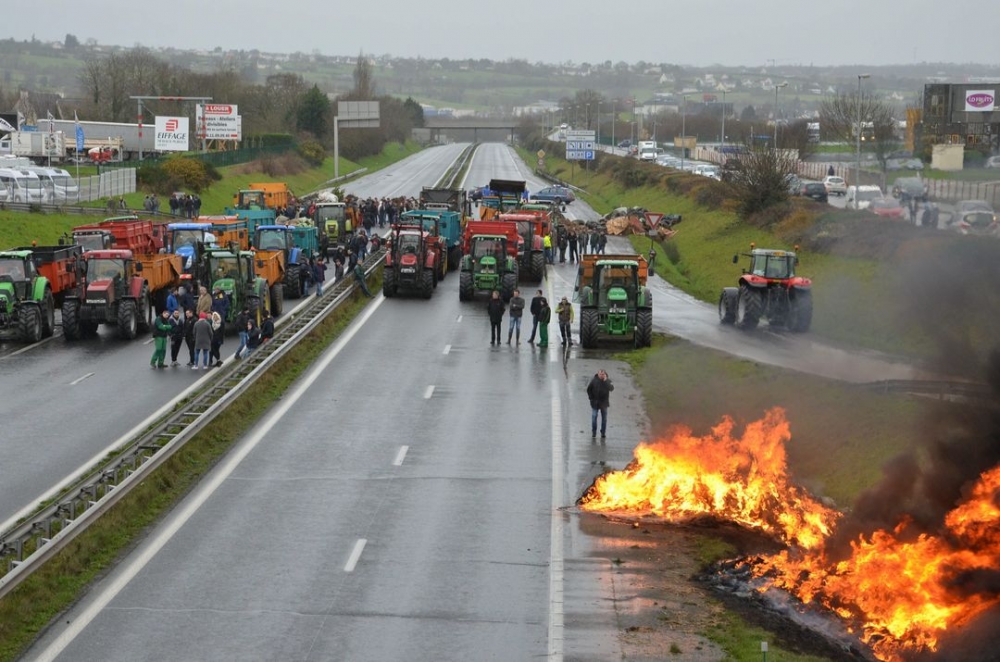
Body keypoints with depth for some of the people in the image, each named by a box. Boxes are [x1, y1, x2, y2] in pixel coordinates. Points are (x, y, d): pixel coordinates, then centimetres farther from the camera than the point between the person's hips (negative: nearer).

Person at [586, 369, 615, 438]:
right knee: (594, 417, -3)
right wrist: (591, 397, -2)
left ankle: (603, 433, 13)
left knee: (604, 418, 6)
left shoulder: (607, 380, -3)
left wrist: (605, 381, -25)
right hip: (595, 403, -1)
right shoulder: (594, 380, -3)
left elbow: (611, 388, -20)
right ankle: (593, 432, 6)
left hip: (604, 403, 1)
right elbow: (589, 389, 6)